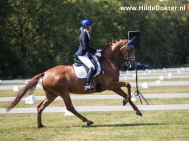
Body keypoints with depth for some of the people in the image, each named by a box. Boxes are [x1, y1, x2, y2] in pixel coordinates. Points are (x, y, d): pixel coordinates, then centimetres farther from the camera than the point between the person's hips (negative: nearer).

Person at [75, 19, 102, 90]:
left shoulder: (86, 34, 16)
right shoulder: (84, 34, -14)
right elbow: (85, 47, -20)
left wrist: (96, 50, 12)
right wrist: (95, 53, -18)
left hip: (85, 54, 11)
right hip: (82, 54, -11)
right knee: (92, 67, -25)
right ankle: (87, 85, -27)